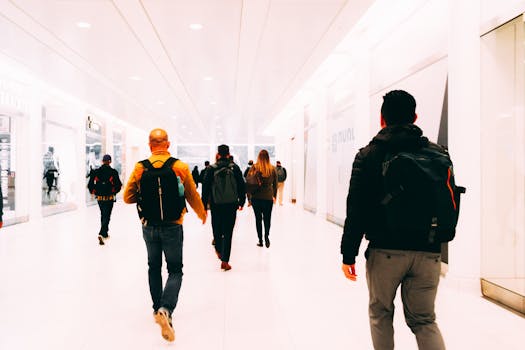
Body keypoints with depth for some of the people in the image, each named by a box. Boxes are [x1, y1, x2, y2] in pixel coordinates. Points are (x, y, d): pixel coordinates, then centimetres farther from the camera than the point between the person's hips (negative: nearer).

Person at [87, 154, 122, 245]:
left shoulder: (96, 172, 0)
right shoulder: (113, 172, -9)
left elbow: (90, 185, -2)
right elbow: (118, 185, -12)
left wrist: (93, 192, 15)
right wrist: (114, 192, 6)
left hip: (99, 197, 4)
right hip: (109, 198, -4)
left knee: (103, 215, 20)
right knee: (106, 216, -1)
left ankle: (105, 233, 31)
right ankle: (101, 234, -18)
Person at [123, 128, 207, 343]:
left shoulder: (140, 168, -6)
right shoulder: (180, 167, -9)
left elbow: (128, 197, -1)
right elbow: (193, 197, -1)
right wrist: (202, 214, 17)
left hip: (149, 227, 2)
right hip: (172, 227, -2)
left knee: (154, 267, 22)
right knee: (175, 271, 6)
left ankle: (158, 309, 32)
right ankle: (165, 309, -15)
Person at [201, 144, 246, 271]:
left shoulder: (212, 169, -3)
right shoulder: (235, 168, -2)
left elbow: (205, 188, -1)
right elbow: (241, 186, 2)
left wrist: (204, 205, 6)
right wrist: (242, 202, 13)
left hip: (216, 205, 0)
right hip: (231, 205, 0)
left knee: (217, 229, 20)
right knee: (228, 232, 1)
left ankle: (219, 250, 39)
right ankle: (225, 260, -1)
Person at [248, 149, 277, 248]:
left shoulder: (254, 167, -5)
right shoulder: (272, 169, 0)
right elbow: (275, 184, 5)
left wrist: (249, 197, 4)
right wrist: (274, 196, 15)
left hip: (256, 197, 0)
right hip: (268, 198, 1)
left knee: (258, 218, 9)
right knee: (267, 218, 9)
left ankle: (260, 240, 11)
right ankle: (266, 236, -11)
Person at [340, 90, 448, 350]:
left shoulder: (369, 155, -5)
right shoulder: (437, 153, 4)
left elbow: (356, 209, -9)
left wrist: (348, 254, -5)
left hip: (385, 251, -2)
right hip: (428, 252, 3)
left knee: (380, 314, 18)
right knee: (424, 319, 17)